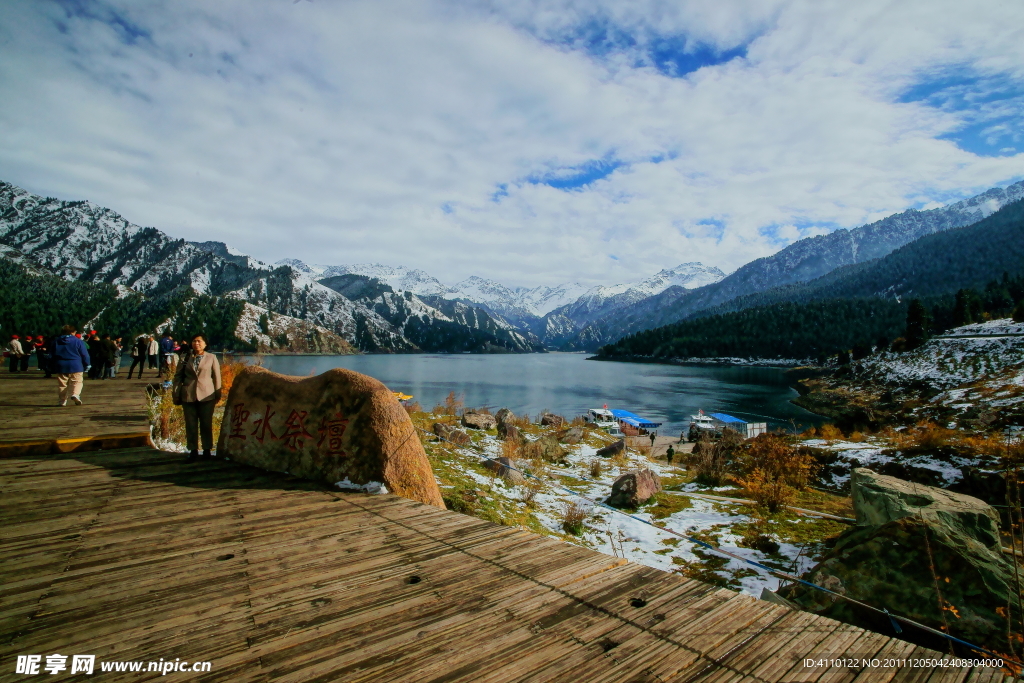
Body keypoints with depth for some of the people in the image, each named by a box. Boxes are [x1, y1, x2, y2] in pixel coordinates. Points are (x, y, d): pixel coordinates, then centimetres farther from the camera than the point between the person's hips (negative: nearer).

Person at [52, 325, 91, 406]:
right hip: (76, 366, -3)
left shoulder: (56, 341, 9)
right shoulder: (78, 341, -4)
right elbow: (84, 354, -3)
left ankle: (62, 401, 12)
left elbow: (53, 355, 15)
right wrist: (87, 364, 8)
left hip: (61, 366, 4)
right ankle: (75, 394, -27)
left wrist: (53, 367, 23)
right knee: (77, 382, 0)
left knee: (62, 384, 10)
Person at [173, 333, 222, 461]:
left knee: (206, 424, 5)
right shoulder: (186, 358, 8)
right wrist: (176, 394, 4)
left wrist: (217, 395, 2)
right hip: (188, 396, 2)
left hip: (206, 396, -2)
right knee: (190, 425, 5)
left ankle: (207, 449, 15)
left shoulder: (211, 358, 4)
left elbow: (217, 377, 5)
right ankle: (193, 450, 14)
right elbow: (178, 376, 11)